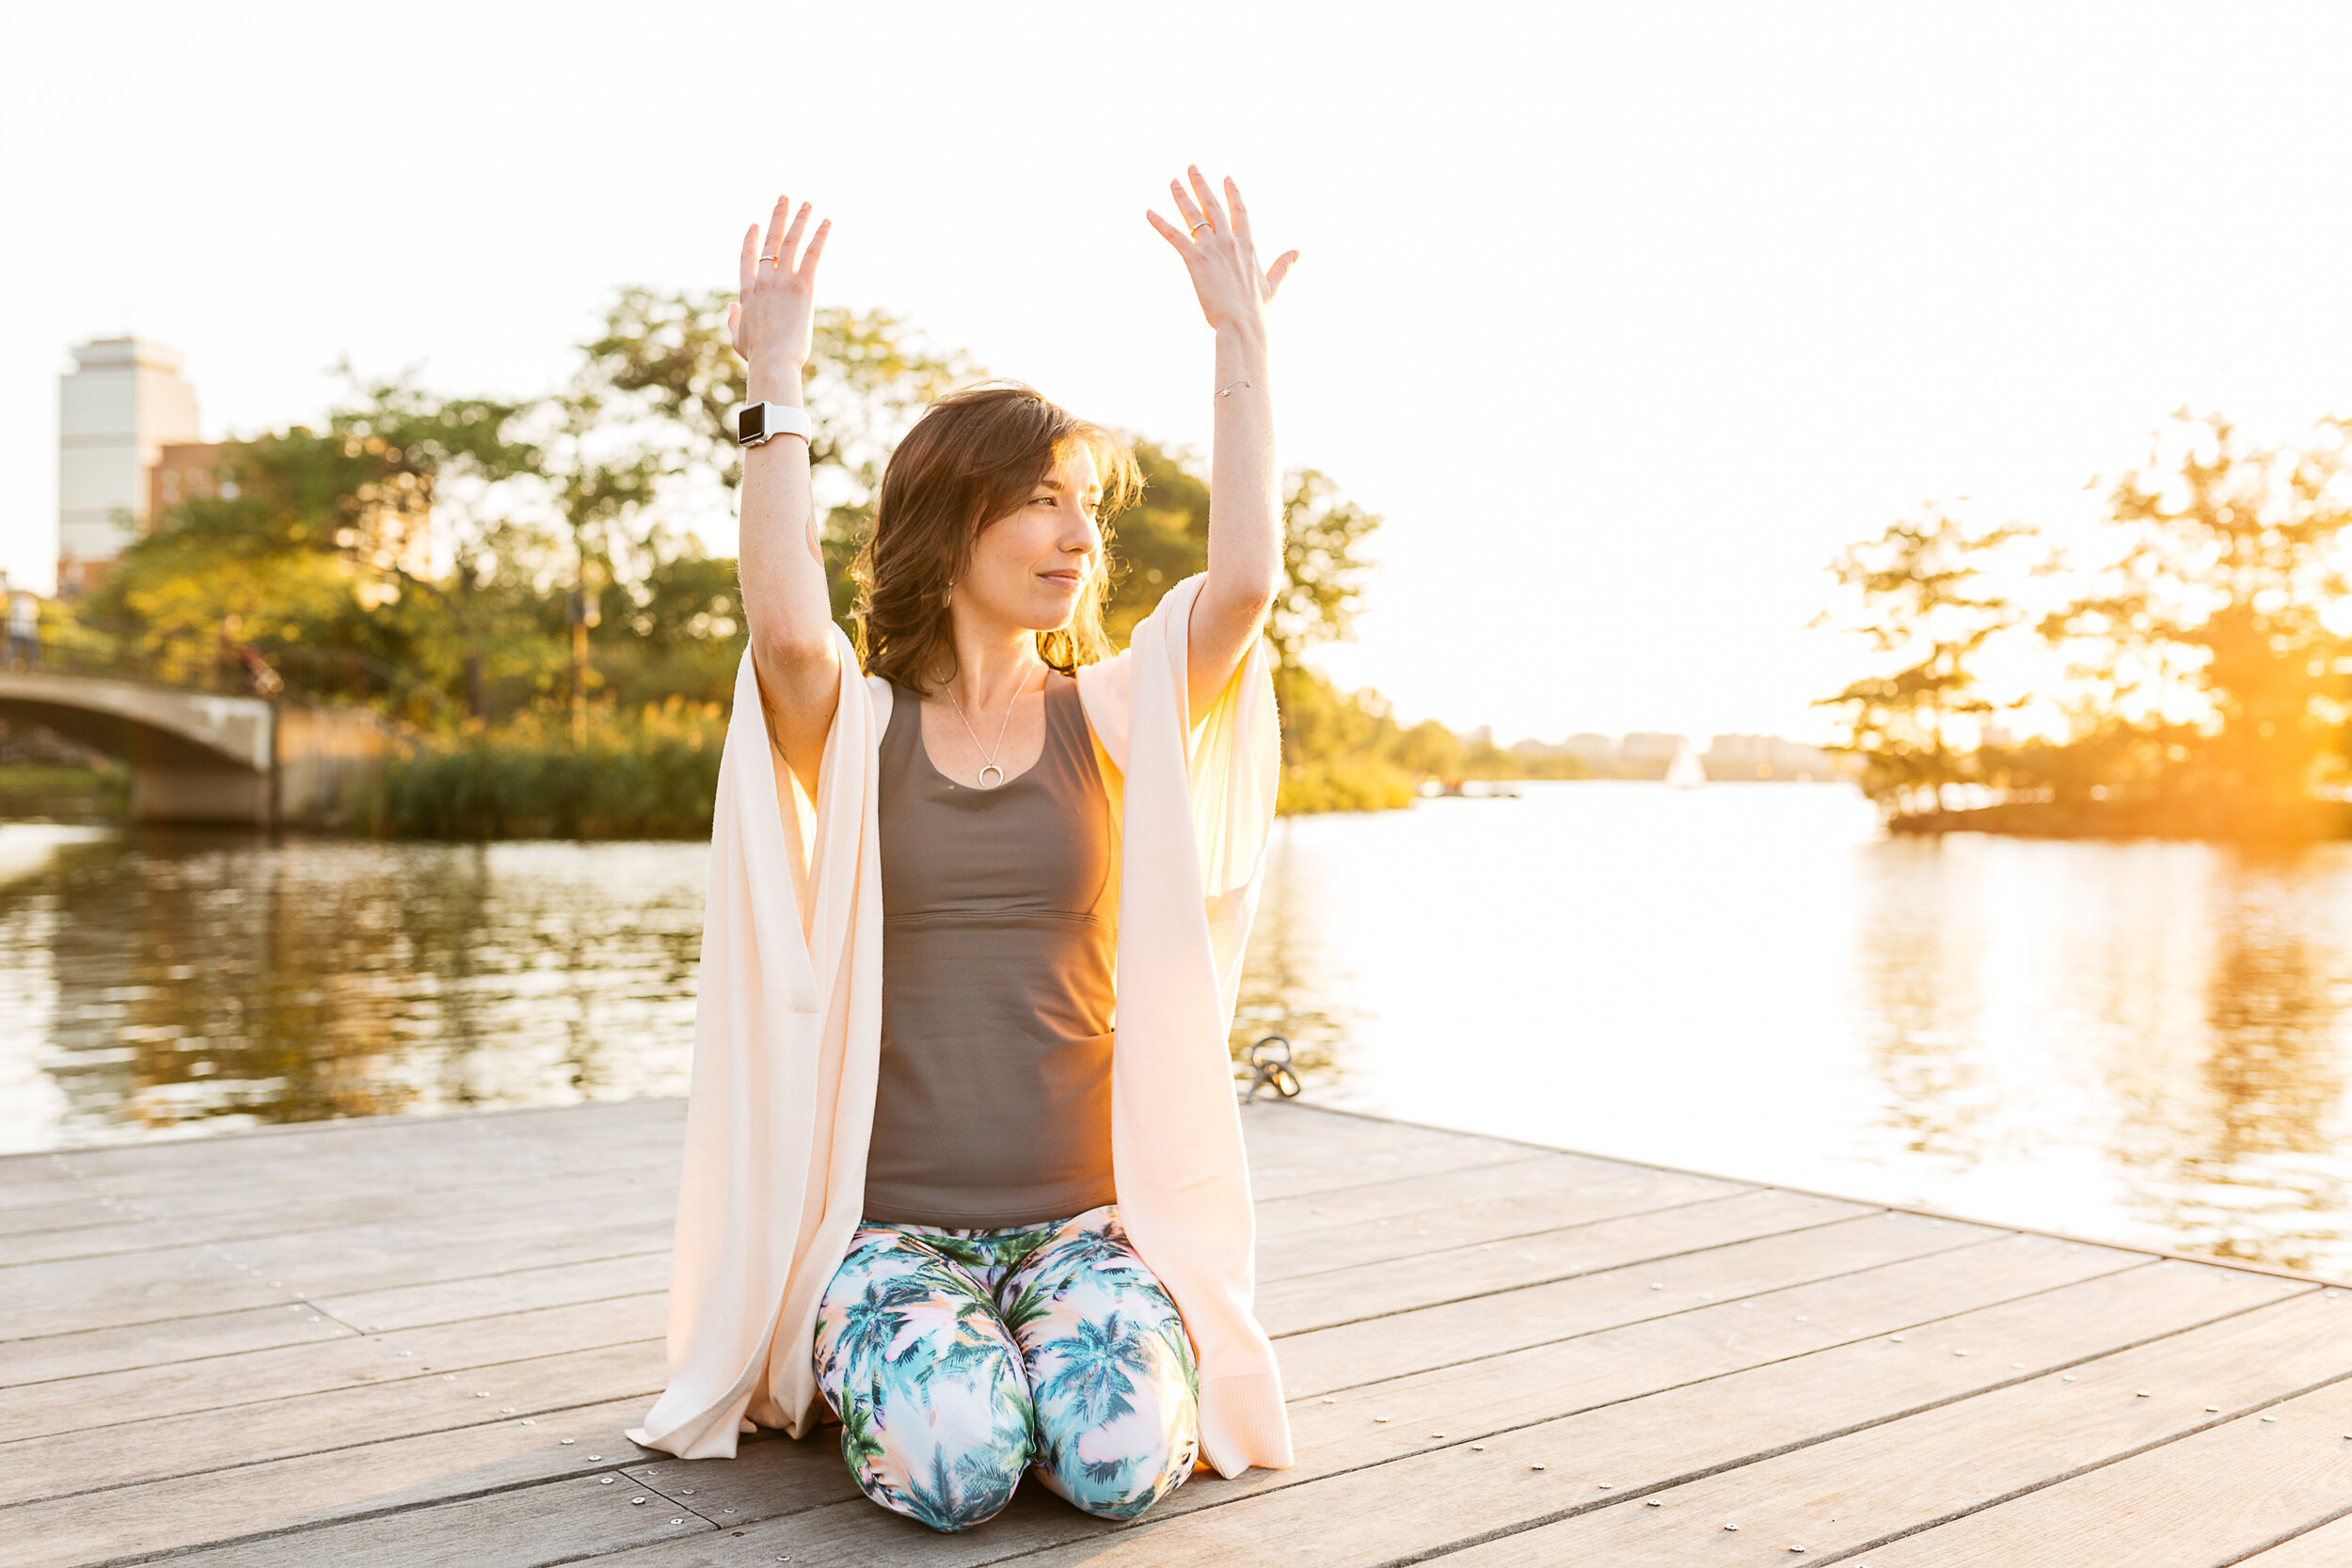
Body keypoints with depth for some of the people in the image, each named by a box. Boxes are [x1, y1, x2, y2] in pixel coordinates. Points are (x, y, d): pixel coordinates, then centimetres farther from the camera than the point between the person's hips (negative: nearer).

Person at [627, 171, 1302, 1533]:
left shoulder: (1116, 718, 4)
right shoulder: (854, 729, 1)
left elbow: (1245, 581, -12)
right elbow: (786, 626, -23)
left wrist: (1242, 341, -9)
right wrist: (777, 388, -16)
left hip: (1084, 1218, 1)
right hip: (889, 1222, -1)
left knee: (1122, 1457, -25)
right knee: (957, 1463, -26)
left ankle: (1098, 1357, 12)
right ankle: (856, 1372, 9)